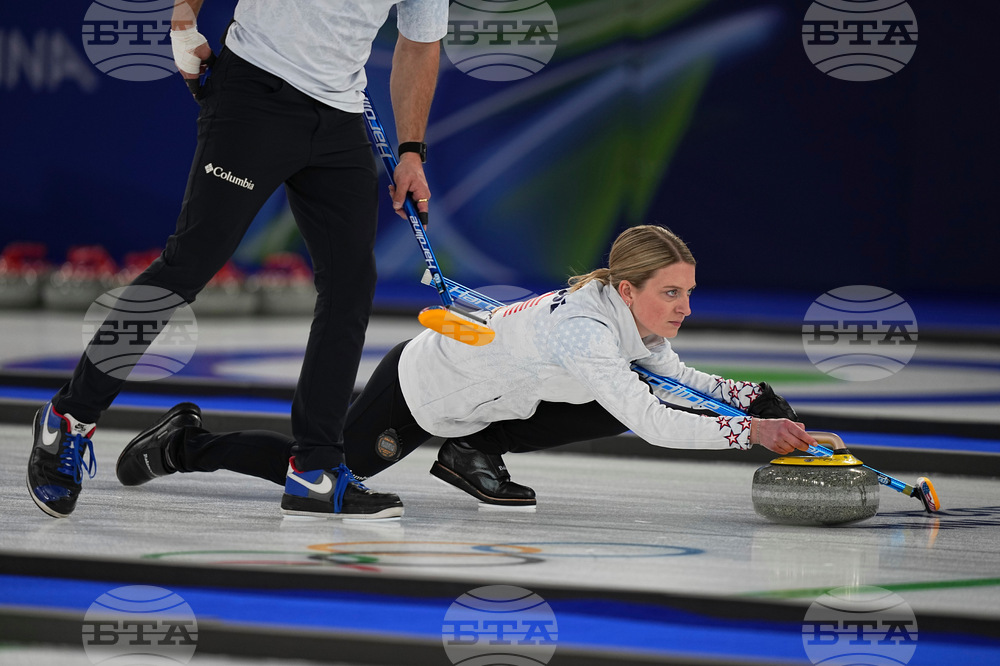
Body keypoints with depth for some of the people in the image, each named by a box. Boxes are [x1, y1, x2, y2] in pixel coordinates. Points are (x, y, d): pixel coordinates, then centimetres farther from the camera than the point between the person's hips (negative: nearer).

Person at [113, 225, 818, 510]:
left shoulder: (630, 316, -10)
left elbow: (681, 380, 4)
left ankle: (472, 454, 7)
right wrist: (748, 432, -41)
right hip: (416, 391, -8)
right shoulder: (583, 332, -37)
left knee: (611, 414, -6)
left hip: (483, 395, 8)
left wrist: (759, 398, -11)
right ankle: (184, 447, 30)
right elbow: (655, 424, -44)